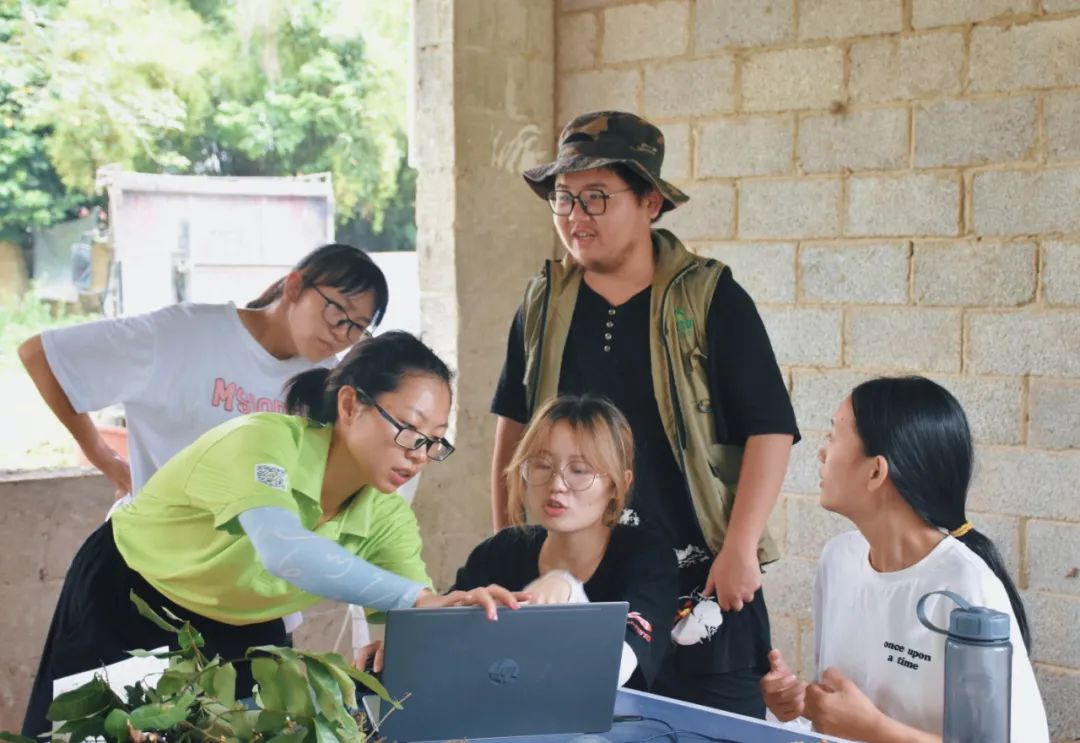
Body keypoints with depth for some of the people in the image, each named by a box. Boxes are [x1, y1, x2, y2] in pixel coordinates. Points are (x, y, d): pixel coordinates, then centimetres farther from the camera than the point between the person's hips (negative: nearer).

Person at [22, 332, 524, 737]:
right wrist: (419, 598, -58)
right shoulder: (261, 441, -33)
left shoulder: (387, 517, -15)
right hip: (123, 603, -5)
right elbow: (286, 552, -51)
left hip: (240, 634, 5)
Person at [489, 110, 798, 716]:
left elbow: (769, 431, -7)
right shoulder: (544, 304, 6)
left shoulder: (711, 300, -6)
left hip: (698, 581, -3)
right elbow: (515, 428, 14)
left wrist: (739, 550, -13)